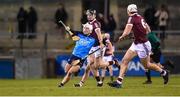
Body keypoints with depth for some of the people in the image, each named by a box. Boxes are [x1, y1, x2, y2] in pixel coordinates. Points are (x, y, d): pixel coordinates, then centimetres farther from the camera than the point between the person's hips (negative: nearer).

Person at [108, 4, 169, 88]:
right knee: (124, 60, 2)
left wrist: (121, 37, -6)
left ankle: (164, 72, 29)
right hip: (136, 44, 9)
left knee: (146, 65, 10)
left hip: (142, 45, -9)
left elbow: (126, 32, -25)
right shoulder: (140, 17, 6)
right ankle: (119, 81, 0)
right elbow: (148, 30, 14)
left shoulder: (132, 18, -18)